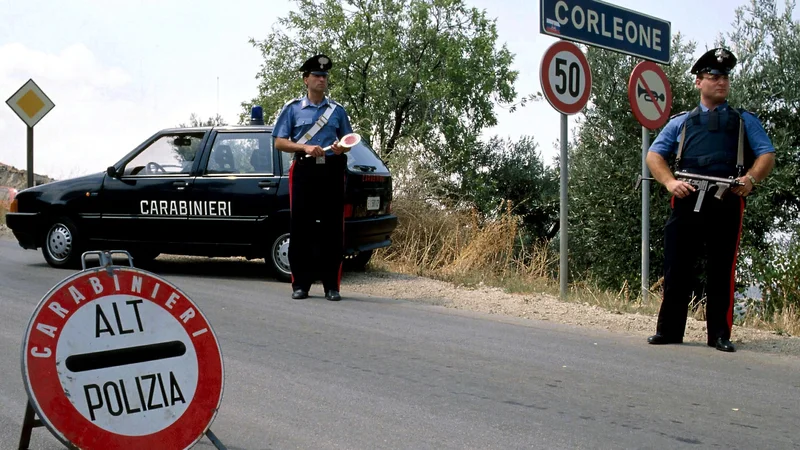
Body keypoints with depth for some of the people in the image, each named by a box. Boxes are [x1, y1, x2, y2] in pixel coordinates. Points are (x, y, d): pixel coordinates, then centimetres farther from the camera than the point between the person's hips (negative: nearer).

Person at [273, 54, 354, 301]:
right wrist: (305, 147, -13)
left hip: (332, 171, 2)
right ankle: (300, 284, 5)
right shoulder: (293, 108, 8)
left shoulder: (337, 110, 14)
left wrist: (341, 148, -6)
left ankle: (331, 285, 3)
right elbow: (280, 142, 4)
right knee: (301, 227, -2)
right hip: (304, 170, -1)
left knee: (332, 227, -1)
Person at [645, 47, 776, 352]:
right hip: (687, 201, 1)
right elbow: (654, 155, 13)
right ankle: (669, 331, 7)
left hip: (727, 202, -1)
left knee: (722, 270, 1)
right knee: (677, 267, 0)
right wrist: (670, 182, -7)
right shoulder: (681, 122, 21)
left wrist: (750, 179, -11)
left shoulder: (744, 121, 20)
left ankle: (720, 334, 6)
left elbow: (767, 156, 10)